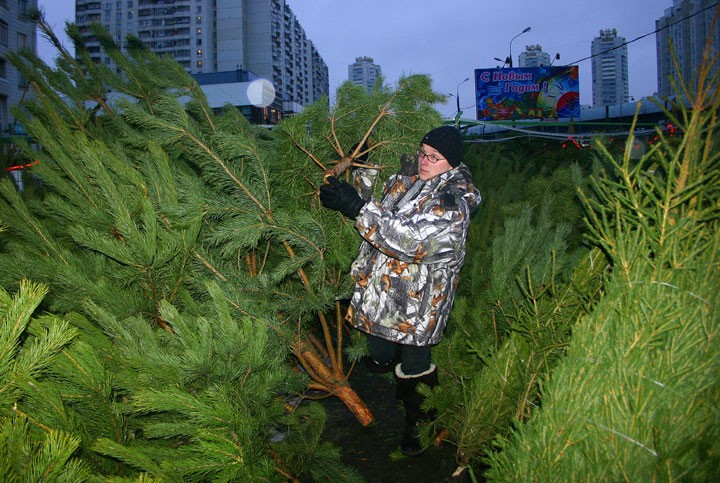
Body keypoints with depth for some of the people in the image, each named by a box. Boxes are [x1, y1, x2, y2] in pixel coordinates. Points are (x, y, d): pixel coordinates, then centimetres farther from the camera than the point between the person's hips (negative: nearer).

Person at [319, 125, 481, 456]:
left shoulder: (453, 202, -21)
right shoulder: (409, 176, 3)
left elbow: (410, 240, -34)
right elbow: (372, 199, 21)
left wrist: (358, 208, -35)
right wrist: (365, 166, 4)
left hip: (418, 305, -7)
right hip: (380, 291, 7)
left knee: (414, 371, 10)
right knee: (379, 361, 20)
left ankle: (417, 425, 38)